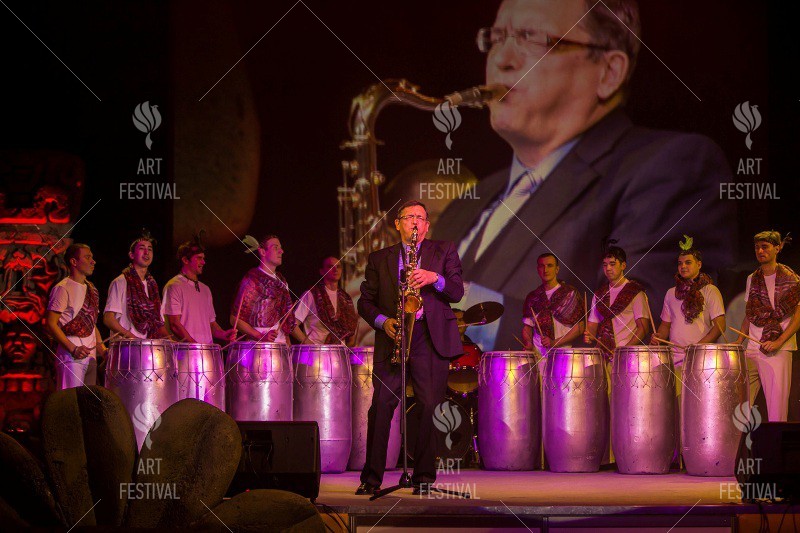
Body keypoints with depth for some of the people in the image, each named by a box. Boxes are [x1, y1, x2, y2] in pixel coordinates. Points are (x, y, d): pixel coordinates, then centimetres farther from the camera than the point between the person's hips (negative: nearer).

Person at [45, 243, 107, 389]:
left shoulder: (91, 289, 18)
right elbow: (51, 324, -12)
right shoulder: (63, 288, -7)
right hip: (71, 357, -8)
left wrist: (101, 348, 8)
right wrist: (74, 349, -20)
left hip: (90, 355, 8)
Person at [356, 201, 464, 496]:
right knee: (380, 406, -7)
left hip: (431, 338, -1)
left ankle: (424, 477, 0)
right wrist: (383, 321, -5)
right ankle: (371, 478, -3)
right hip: (392, 339, 1)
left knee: (430, 407, -6)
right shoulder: (379, 259, 16)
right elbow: (365, 301, 13)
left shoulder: (444, 252, 14)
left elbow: (457, 293, 4)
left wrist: (435, 278, -15)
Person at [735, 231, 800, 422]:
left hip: (778, 351, -5)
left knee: (776, 405, -10)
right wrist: (738, 341, 8)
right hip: (751, 349, 5)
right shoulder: (752, 279, 16)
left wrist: (778, 342, -15)